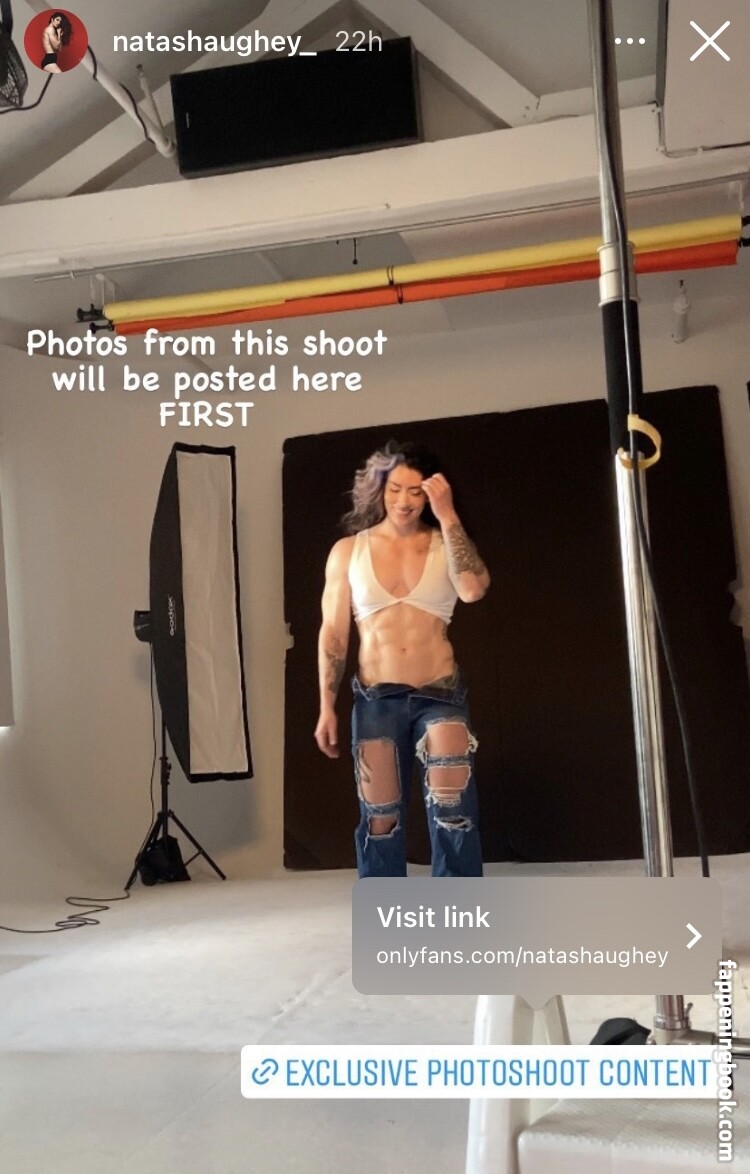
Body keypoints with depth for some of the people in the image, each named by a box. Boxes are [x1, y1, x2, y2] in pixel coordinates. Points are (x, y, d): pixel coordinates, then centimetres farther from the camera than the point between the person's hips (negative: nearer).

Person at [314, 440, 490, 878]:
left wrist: (447, 516, -14)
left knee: (452, 811, -11)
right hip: (376, 698, 1)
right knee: (380, 820, 7)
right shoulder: (348, 551, 6)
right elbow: (333, 633, 5)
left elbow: (474, 589, -17)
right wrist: (327, 708, 1)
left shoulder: (446, 544, 4)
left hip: (440, 694, -1)